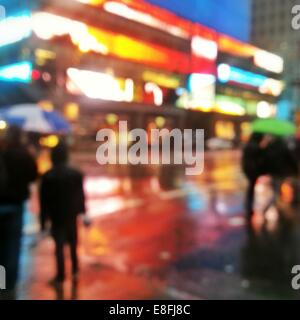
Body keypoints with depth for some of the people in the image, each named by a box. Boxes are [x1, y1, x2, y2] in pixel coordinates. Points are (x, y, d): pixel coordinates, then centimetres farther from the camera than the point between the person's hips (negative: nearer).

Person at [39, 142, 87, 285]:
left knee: (59, 246, 5)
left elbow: (44, 200, -9)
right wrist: (83, 213, 9)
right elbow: (81, 196, 0)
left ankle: (60, 276, 10)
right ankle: (75, 270, 30)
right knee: (73, 244, 19)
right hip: (72, 215, 3)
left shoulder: (47, 176, -13)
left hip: (56, 216, -3)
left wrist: (43, 220, -2)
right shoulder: (76, 174, -6)